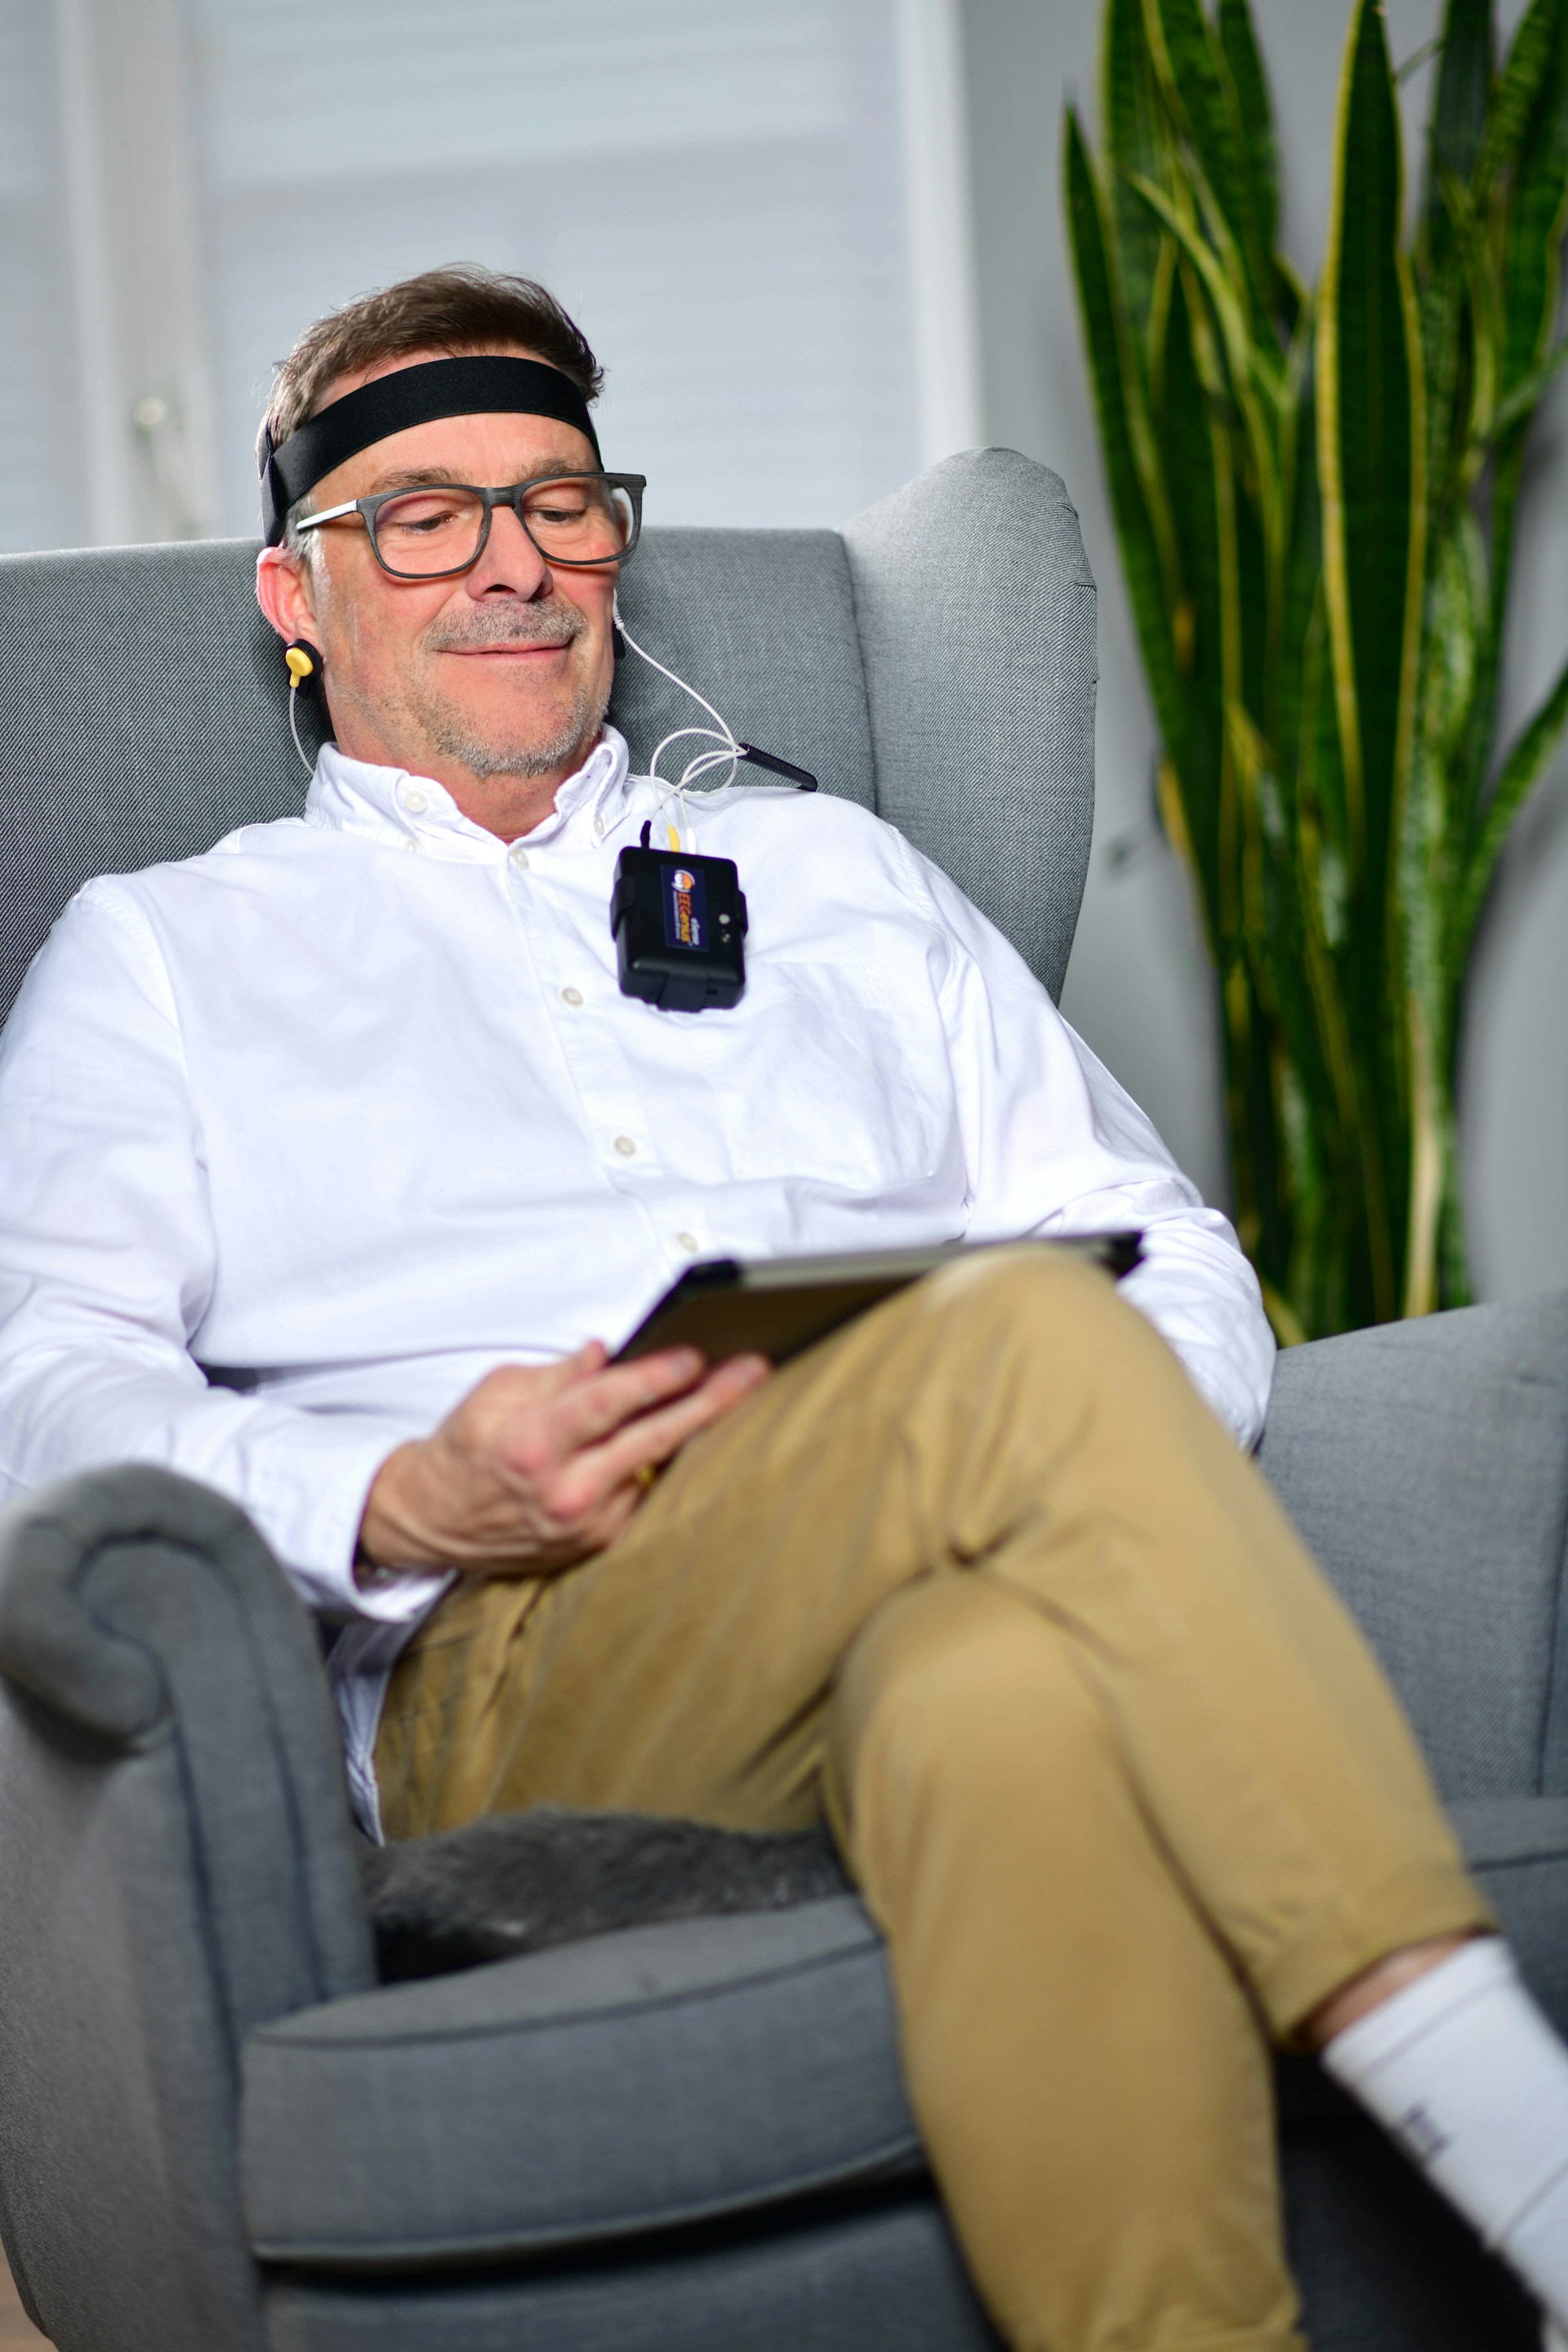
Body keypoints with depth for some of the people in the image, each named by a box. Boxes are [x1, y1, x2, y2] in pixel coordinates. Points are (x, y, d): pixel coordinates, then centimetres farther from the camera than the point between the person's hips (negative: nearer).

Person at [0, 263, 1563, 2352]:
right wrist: (402, 1506, -14)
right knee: (1021, 1334, -34)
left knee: (1022, 1687, -39)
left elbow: (1176, 1261, 22)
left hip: (952, 1627, 3)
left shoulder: (837, 874, 30)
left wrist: (1116, 1452, -4)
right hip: (496, 1686, -2)